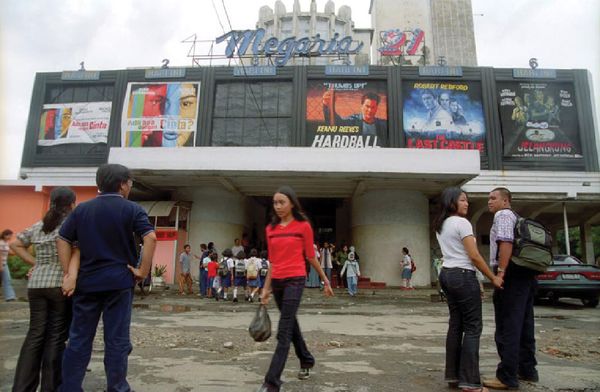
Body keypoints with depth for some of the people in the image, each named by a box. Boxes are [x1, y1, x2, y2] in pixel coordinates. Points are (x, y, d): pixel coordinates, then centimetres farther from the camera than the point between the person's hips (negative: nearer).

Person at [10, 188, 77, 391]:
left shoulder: (38, 226, 15)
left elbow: (15, 244, 20)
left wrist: (36, 263, 13)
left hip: (36, 284, 6)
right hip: (60, 284, -6)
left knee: (35, 335, 11)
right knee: (56, 337, 3)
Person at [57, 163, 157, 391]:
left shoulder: (82, 209, 9)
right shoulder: (132, 209, -5)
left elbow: (62, 240, 8)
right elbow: (150, 238, -17)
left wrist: (69, 274, 10)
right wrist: (143, 271, -10)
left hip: (86, 282, 4)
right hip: (119, 281, -4)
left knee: (79, 338, 13)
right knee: (117, 339, 5)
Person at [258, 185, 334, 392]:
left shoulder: (303, 226, -5)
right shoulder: (270, 229, 8)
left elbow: (311, 257, 3)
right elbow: (272, 261, 12)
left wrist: (326, 280, 8)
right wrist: (266, 288, 10)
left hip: (295, 280, -5)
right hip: (277, 282, 6)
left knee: (284, 331, -8)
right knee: (291, 324, 19)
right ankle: (306, 361, 41)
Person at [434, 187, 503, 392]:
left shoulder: (440, 225, 16)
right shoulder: (462, 222, -11)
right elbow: (474, 256, -14)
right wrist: (493, 277, -6)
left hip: (447, 274, 9)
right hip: (463, 275, -9)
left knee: (456, 325, 11)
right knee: (472, 327, -3)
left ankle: (452, 375, 17)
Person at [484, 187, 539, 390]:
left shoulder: (503, 215, -7)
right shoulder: (517, 218, 22)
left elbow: (506, 243, -20)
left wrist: (500, 272, -23)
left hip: (512, 274, -10)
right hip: (527, 275, 10)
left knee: (507, 327, -7)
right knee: (524, 325, 16)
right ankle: (527, 370, 25)